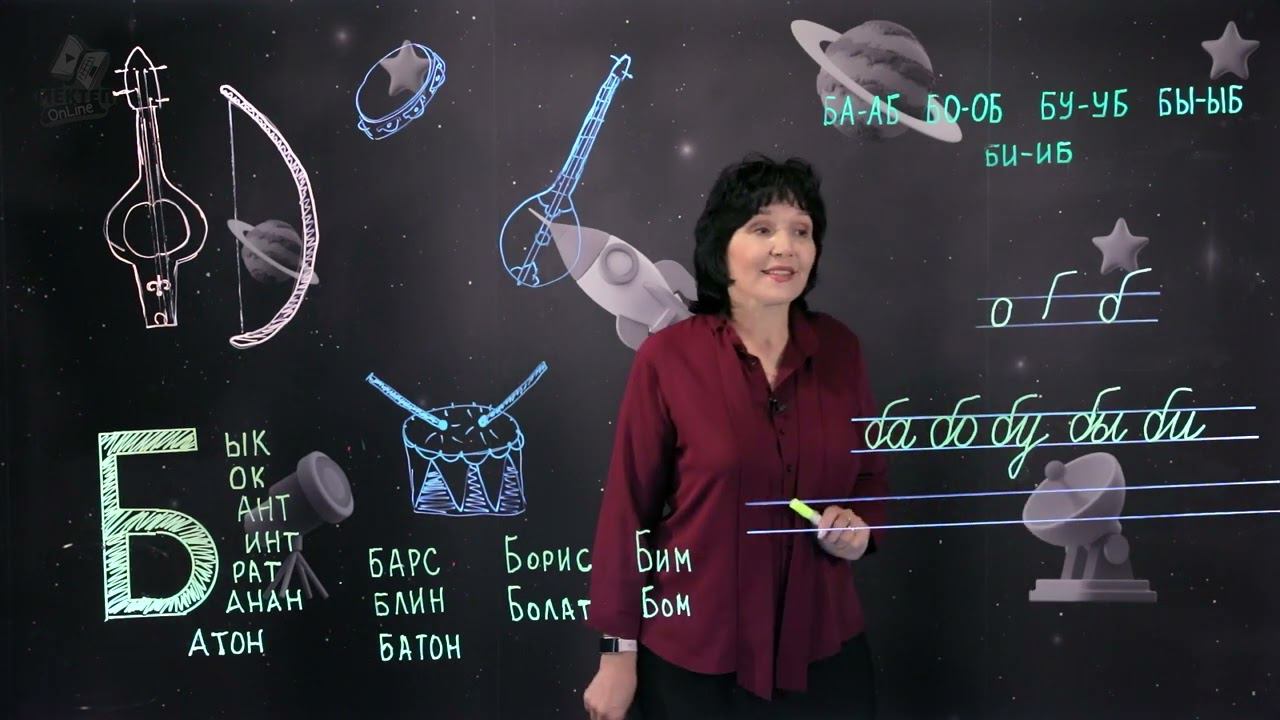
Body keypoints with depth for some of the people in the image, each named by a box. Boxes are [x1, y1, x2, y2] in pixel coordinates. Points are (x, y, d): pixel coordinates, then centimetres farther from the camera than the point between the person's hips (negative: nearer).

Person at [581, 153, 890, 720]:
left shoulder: (839, 349, -1)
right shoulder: (668, 357, -12)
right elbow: (629, 507, -8)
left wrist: (860, 526, -8)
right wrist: (618, 653, -6)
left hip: (824, 650, 3)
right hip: (695, 657, -3)